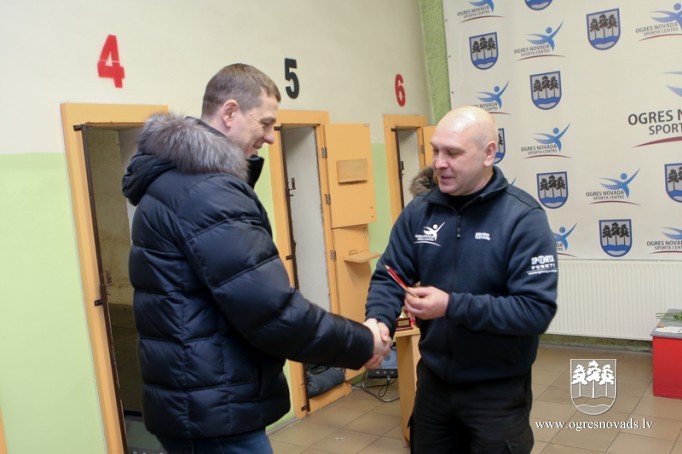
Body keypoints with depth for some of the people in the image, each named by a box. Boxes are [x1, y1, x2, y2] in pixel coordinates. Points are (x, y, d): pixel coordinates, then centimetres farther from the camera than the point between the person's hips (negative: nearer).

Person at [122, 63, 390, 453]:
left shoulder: (173, 178, 10)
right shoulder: (208, 192, -23)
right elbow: (272, 311, -26)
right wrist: (361, 344, -12)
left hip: (196, 400, 10)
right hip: (212, 411, -10)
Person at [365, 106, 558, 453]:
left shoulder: (523, 218, -16)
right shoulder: (419, 211, -3)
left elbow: (537, 310, -22)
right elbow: (388, 277, 0)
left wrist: (452, 306, -29)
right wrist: (379, 321, -21)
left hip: (498, 391, -4)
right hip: (433, 381, 4)